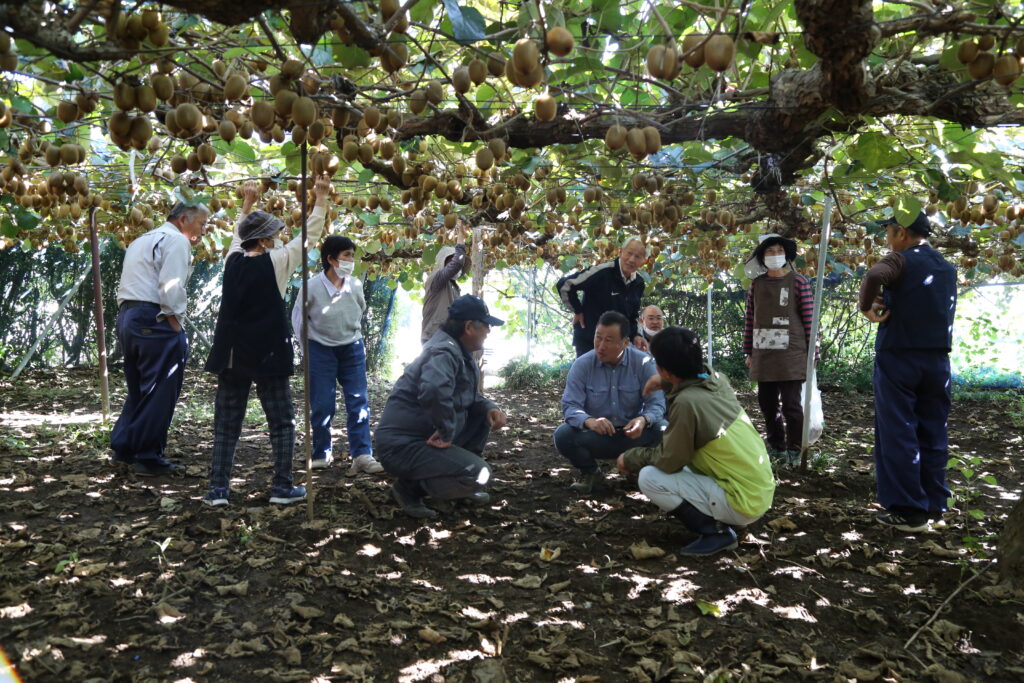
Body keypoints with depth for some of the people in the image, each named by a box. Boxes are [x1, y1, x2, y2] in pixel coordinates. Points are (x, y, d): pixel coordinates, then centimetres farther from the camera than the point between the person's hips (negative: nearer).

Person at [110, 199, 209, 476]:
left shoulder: (141, 241, 24)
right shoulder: (176, 240, -7)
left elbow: (125, 285, 22)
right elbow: (171, 287, -19)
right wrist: (175, 322, -12)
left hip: (127, 316, 10)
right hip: (154, 321, -10)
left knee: (138, 388, 19)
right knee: (160, 392, -2)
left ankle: (123, 448, 25)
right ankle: (148, 458, 3)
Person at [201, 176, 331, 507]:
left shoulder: (233, 259, 2)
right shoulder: (276, 261, -10)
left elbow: (239, 234, 24)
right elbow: (309, 235, -1)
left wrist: (247, 203, 35)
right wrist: (321, 198, 8)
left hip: (232, 355, 4)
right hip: (267, 355, -4)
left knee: (226, 424, 10)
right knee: (282, 423, 8)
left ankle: (218, 489, 10)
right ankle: (283, 487, 8)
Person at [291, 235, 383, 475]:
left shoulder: (356, 285, -5)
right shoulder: (312, 287, -14)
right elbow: (298, 315, 2)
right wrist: (305, 341, 4)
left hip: (352, 349, 3)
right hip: (320, 350, -2)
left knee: (358, 402, -3)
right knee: (322, 405, 1)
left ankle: (362, 455, -2)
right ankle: (322, 455, 17)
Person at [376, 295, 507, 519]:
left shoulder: (460, 352, 10)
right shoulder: (445, 352, -20)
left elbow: (471, 397, 23)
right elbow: (434, 390, -42)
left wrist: (490, 408, 1)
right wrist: (447, 433, -28)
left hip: (426, 434, 10)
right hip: (403, 445, -10)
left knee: (483, 416, 15)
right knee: (479, 475, -22)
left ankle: (463, 487, 19)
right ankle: (409, 487, -3)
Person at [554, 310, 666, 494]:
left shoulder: (644, 363, -8)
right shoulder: (581, 365, -9)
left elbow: (656, 402, -13)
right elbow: (570, 405, -16)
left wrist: (644, 420, -38)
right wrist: (588, 421, -40)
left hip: (633, 435, 0)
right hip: (595, 436, 1)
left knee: (664, 432, -30)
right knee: (563, 435, -29)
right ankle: (590, 472, 2)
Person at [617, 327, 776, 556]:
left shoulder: (687, 402, -24)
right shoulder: (718, 380, -1)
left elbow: (669, 460, -14)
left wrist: (630, 458, 1)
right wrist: (667, 383, 19)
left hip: (743, 502, -8)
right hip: (761, 492, 8)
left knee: (649, 478, -11)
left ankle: (715, 531, -5)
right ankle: (725, 519, 16)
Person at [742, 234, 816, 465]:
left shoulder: (798, 281, -3)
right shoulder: (757, 284, 7)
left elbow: (809, 319, -4)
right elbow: (749, 319, 10)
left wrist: (811, 353, -6)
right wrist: (749, 352, 9)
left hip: (791, 354, -4)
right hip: (763, 354, 5)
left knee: (791, 404, -1)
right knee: (767, 403, 12)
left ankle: (794, 450, 12)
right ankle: (776, 446, 26)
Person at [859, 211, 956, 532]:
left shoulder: (901, 260, -7)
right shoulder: (947, 268, 15)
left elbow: (874, 276, -28)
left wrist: (867, 307, -13)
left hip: (899, 357, -6)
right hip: (937, 360, 7)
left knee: (898, 435, -2)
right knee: (933, 435, 10)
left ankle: (909, 511, -1)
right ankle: (934, 508, 16)